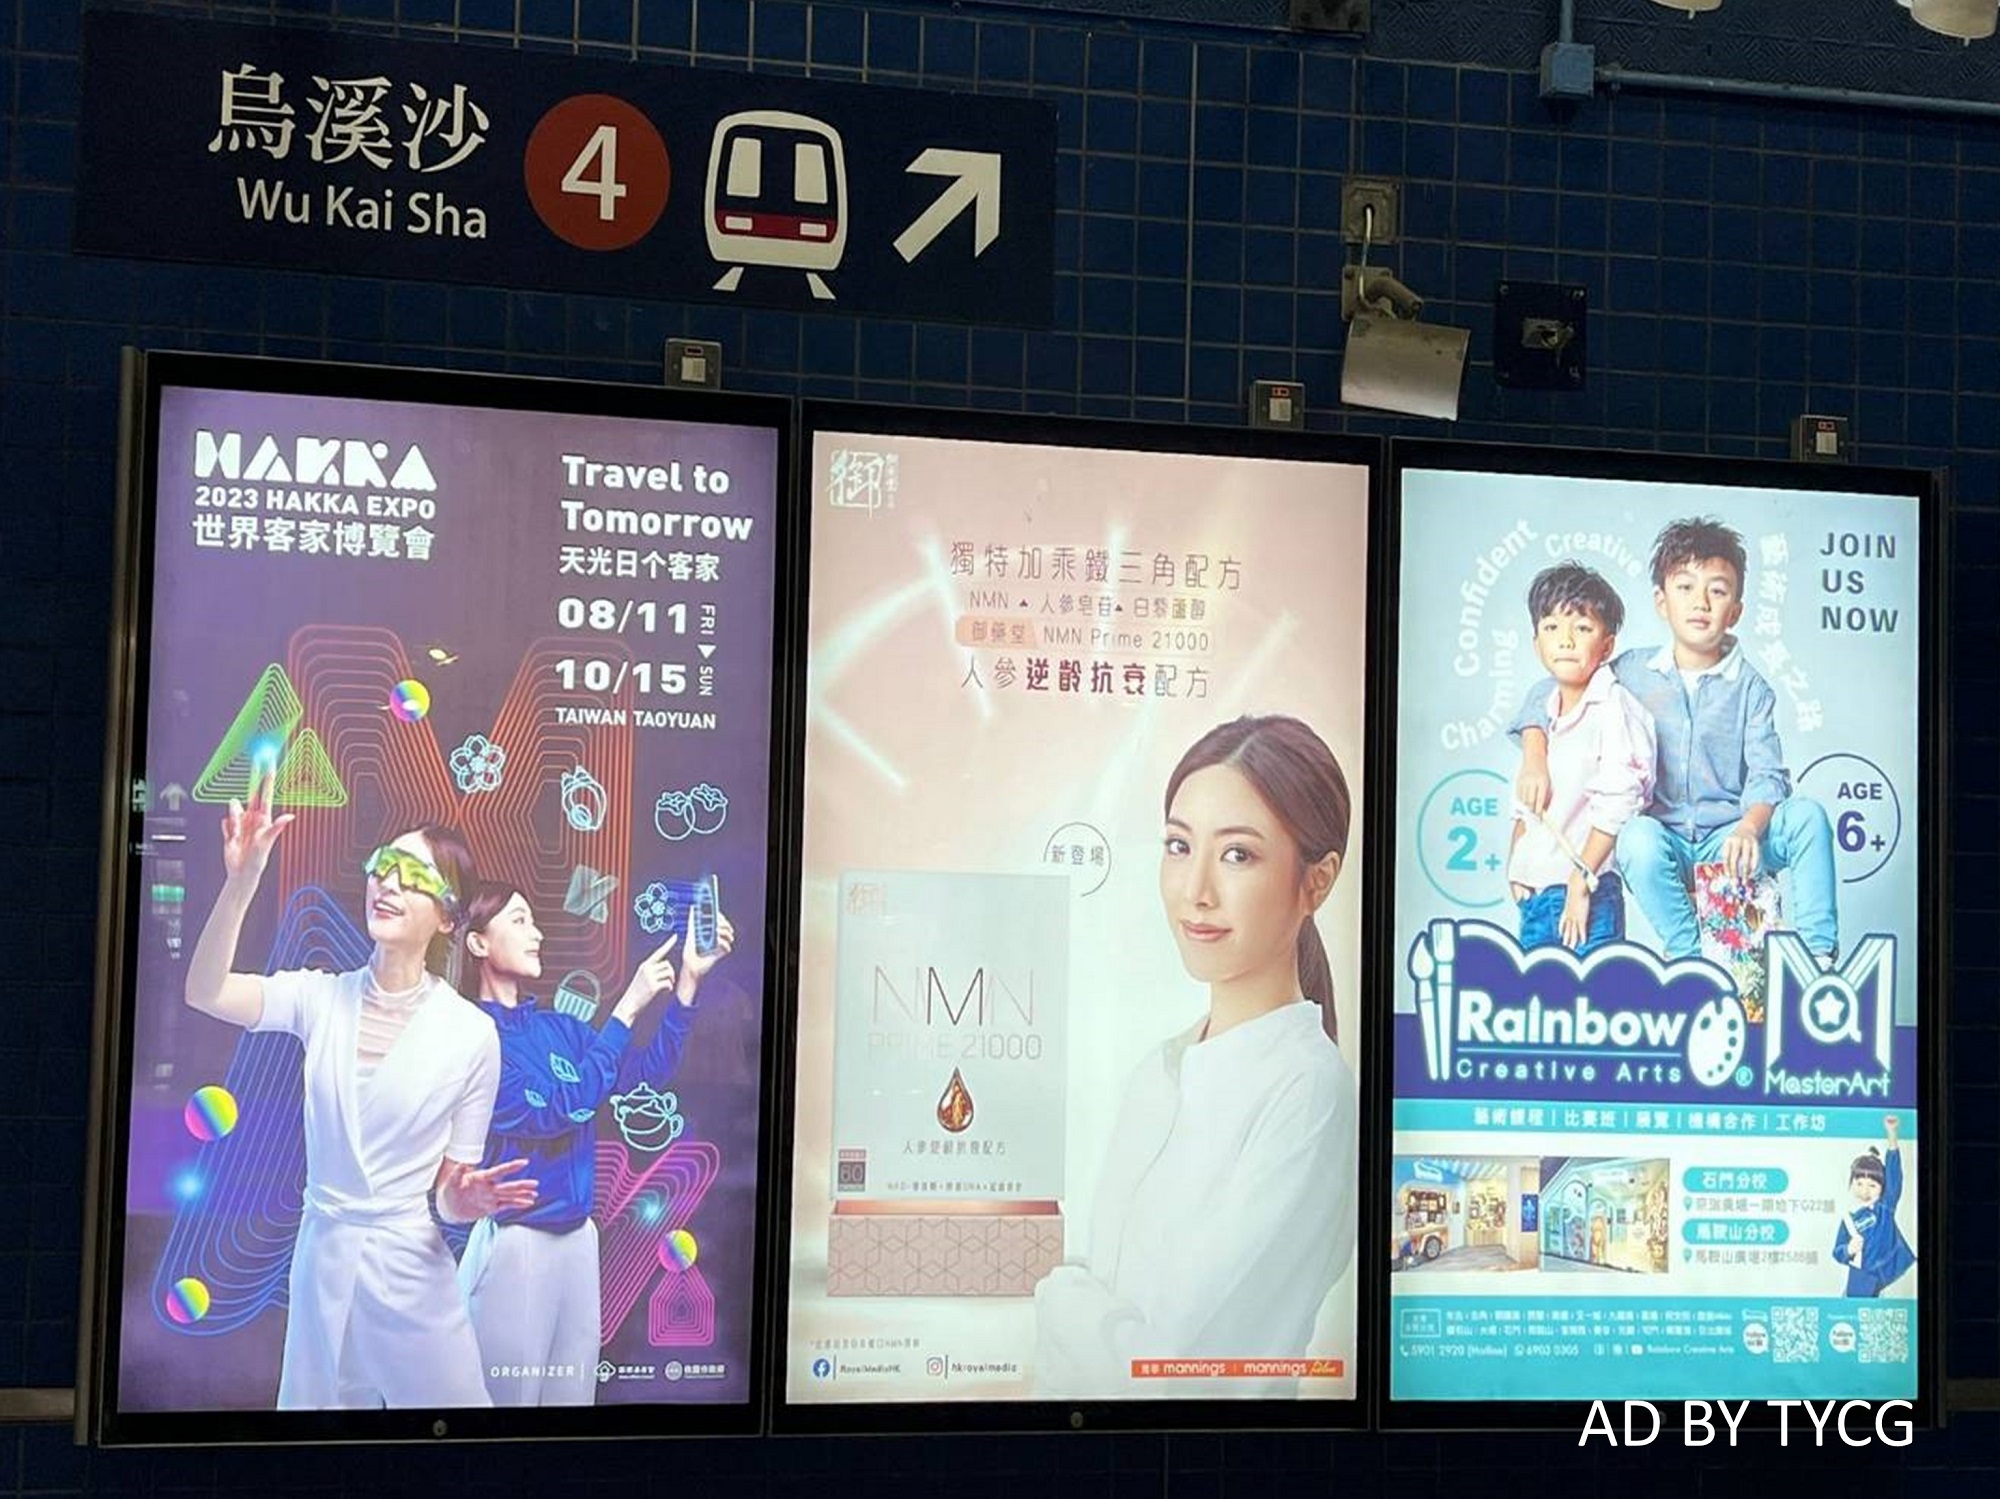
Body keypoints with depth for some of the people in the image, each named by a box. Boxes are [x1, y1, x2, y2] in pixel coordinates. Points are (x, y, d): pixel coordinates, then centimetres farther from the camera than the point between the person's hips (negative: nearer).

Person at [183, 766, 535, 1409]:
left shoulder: (471, 1034, -8)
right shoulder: (320, 998, -1)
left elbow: (450, 1189, -2)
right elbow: (205, 992, -17)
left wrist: (468, 1200, -25)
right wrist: (241, 881, -29)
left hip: (411, 1275, -2)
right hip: (321, 1262, 3)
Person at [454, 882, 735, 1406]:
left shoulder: (557, 1027, 10)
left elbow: (647, 1071, 10)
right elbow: (554, 1112, -19)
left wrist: (689, 978, -2)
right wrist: (627, 1008, -19)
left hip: (578, 1238, 7)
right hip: (513, 1242, -7)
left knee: (572, 1391, 12)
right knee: (509, 1395, 1)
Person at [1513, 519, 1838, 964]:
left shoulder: (1750, 687, 2)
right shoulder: (1633, 672, 4)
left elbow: (1767, 776, -8)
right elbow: (1545, 695, 7)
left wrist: (1749, 827, -30)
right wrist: (1534, 758, -13)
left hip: (1727, 840, 1)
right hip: (1662, 841, 0)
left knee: (1807, 815, -25)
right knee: (1639, 836, -35)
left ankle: (1819, 957, -18)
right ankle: (1689, 954, -20)